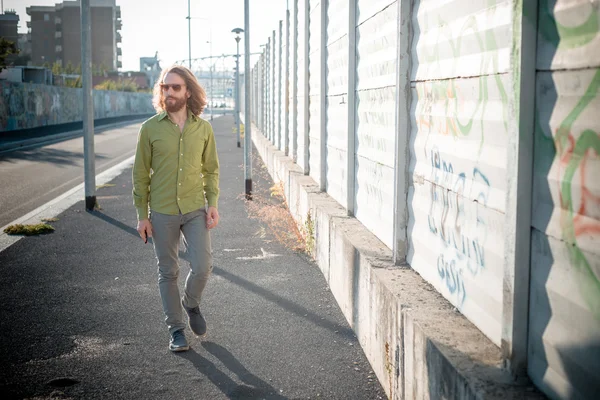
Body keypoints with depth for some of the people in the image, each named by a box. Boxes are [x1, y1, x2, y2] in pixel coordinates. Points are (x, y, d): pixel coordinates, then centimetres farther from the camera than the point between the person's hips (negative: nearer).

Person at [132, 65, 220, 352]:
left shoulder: (203, 128, 2)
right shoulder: (150, 128, -3)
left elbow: (211, 169, 9)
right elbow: (140, 174, 0)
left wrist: (213, 204, -3)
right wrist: (142, 215, -3)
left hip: (195, 210, 1)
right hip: (162, 213, -1)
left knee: (202, 267, -7)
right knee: (168, 272, 8)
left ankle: (191, 304, 25)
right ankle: (176, 328, 23)